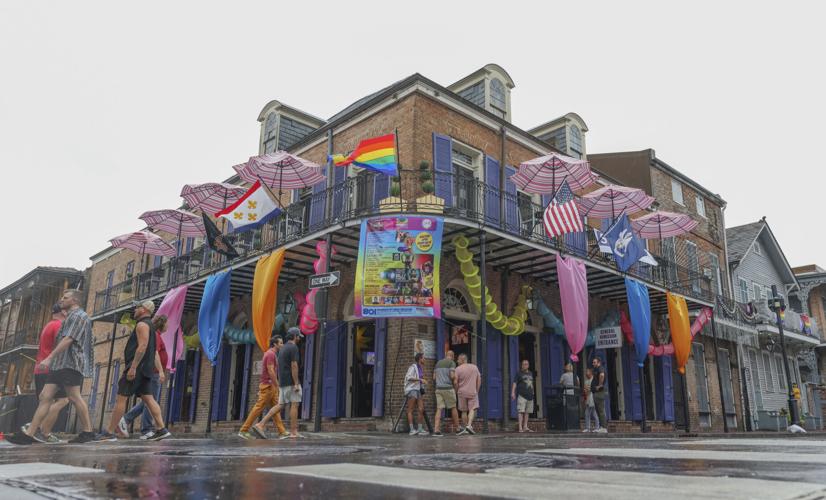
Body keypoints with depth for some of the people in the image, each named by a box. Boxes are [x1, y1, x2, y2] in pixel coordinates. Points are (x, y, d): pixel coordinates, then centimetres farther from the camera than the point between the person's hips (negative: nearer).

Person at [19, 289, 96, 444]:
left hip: (71, 364, -10)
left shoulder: (79, 315, -5)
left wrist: (49, 358, -19)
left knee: (74, 397, -9)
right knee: (45, 396, 3)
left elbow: (68, 339, -16)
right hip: (60, 364, 10)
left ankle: (88, 432, -3)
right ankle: (28, 434, 2)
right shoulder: (70, 317, 26)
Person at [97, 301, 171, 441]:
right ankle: (161, 429, -5)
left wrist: (133, 367, -23)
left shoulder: (142, 324, -8)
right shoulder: (150, 325, 22)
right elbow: (154, 351, 22)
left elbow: (142, 346, -21)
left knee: (121, 398, -4)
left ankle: (109, 433, 0)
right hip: (145, 369, 10)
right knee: (148, 398, 3)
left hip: (137, 367, -10)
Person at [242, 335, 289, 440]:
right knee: (258, 408, -7)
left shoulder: (271, 354, 18)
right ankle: (243, 430, -3)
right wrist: (277, 386, -18)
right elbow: (271, 371, -20)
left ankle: (282, 432, 7)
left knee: (276, 408, 7)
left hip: (270, 386, 10)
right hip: (267, 385, -10)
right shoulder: (271, 354, -13)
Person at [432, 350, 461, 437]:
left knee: (439, 409, 0)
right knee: (453, 408, 9)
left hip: (438, 388, 5)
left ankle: (436, 430, -10)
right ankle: (458, 428, 19)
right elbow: (452, 376, -15)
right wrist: (455, 386, 1)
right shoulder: (452, 363, -3)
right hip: (448, 388, -5)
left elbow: (434, 377, 13)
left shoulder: (438, 363, 16)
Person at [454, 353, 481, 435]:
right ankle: (469, 425, -20)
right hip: (473, 392, 1)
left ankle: (466, 426, 15)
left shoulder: (458, 369, -6)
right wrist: (477, 390, 15)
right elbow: (479, 380, 8)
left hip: (462, 392, -1)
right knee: (472, 409, -3)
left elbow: (456, 382, -7)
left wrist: (456, 391, 9)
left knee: (464, 411, 11)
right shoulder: (474, 367, 6)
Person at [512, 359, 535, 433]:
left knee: (527, 412, 7)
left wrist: (532, 392, 23)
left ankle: (525, 427, 14)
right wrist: (513, 392, -15)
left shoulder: (530, 373, 18)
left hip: (529, 395, 6)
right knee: (521, 411, -11)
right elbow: (515, 383, -5)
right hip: (521, 395, -6)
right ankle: (520, 428, -12)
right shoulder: (519, 373, 1)